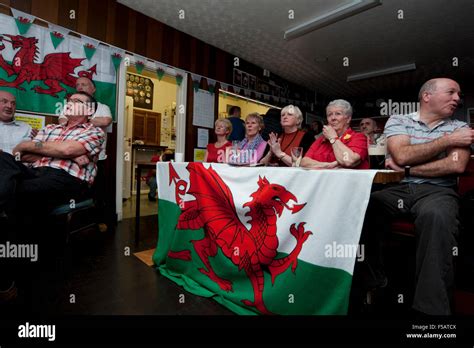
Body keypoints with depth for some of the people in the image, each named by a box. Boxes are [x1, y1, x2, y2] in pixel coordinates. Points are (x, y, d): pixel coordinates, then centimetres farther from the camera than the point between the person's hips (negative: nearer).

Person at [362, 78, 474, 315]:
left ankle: (431, 306, -23)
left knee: (436, 217, -35)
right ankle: (370, 283, -11)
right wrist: (447, 140, -2)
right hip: (397, 189, 0)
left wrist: (406, 170, -6)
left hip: (437, 191, 1)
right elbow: (402, 155, -8)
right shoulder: (397, 121, 11)